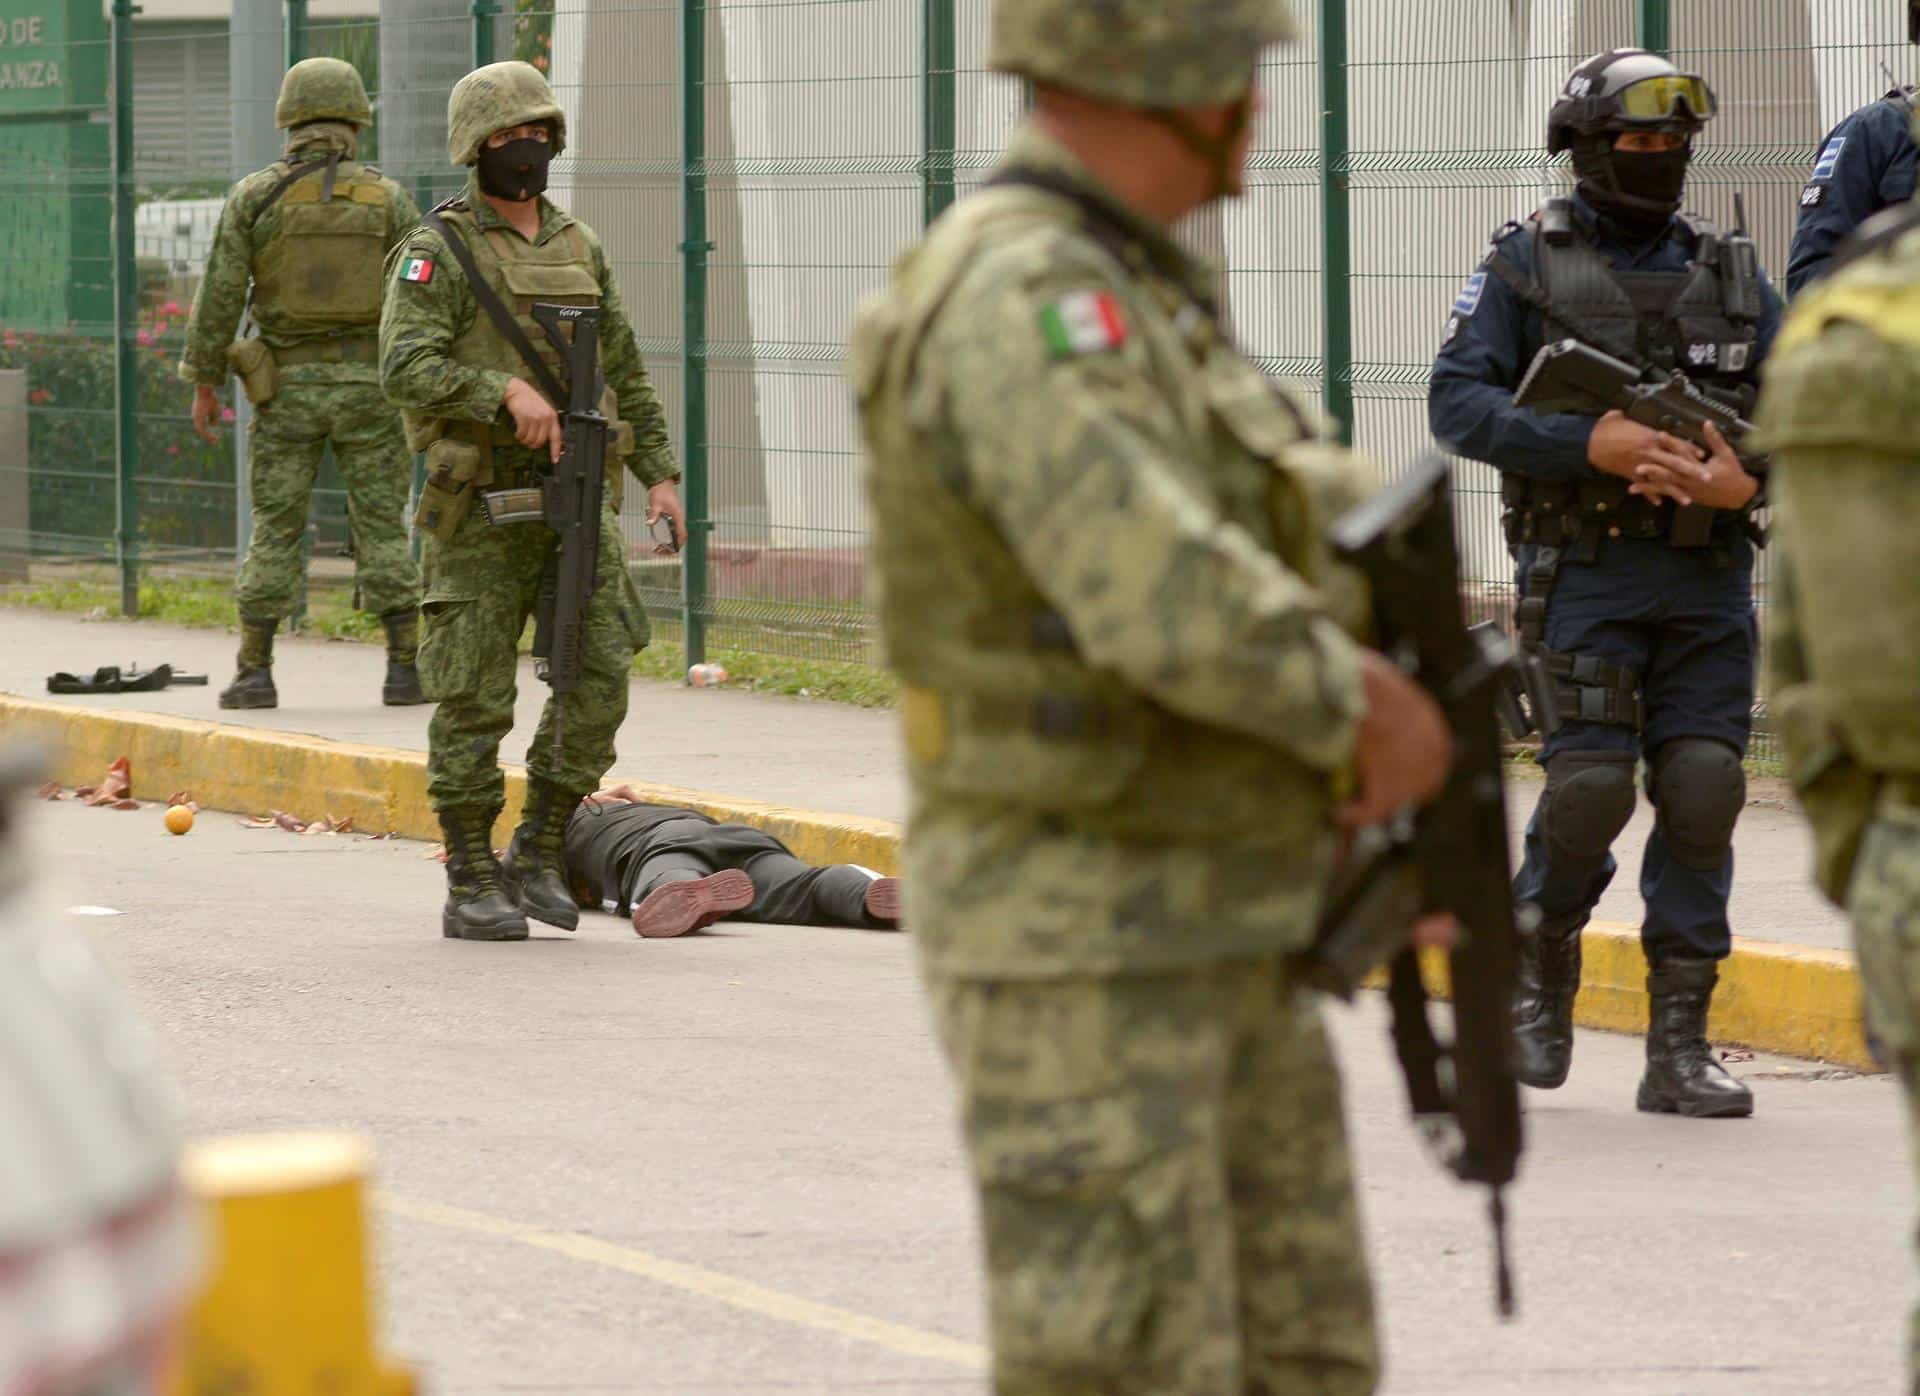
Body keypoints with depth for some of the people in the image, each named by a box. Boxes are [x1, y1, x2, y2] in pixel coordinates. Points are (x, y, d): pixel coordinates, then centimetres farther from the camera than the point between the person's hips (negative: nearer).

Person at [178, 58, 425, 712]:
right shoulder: (388, 199, -3)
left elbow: (220, 295, -5)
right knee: (384, 529, 5)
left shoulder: (254, 197, -3)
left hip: (287, 387, 0)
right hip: (369, 385, 0)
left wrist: (204, 383, 3)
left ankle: (254, 674, 2)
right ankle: (405, 670, 0)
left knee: (275, 530, 6)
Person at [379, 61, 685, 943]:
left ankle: (537, 860, 9)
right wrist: (508, 392, -32)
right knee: (474, 701, -2)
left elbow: (625, 373, 18)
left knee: (601, 674, -5)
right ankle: (471, 888, 6)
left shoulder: (578, 249, 13)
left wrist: (660, 476, 7)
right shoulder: (439, 252, -6)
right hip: (479, 502, -5)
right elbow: (406, 367, -20)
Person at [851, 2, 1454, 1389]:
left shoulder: (1136, 295, 12)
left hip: (1216, 946, 10)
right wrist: (1365, 709, -15)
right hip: (1076, 958, -10)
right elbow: (1162, 606, -32)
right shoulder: (1018, 301, -21)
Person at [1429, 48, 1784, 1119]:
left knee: (1703, 792, -5)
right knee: (1591, 788, -11)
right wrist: (1591, 444, -20)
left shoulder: (1726, 275, 12)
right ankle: (1541, 970, 17)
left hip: (1709, 580, 3)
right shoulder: (1527, 265, 3)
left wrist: (1751, 475, -14)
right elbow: (1458, 403, -7)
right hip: (1587, 575, -3)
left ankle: (1681, 1043, 0)